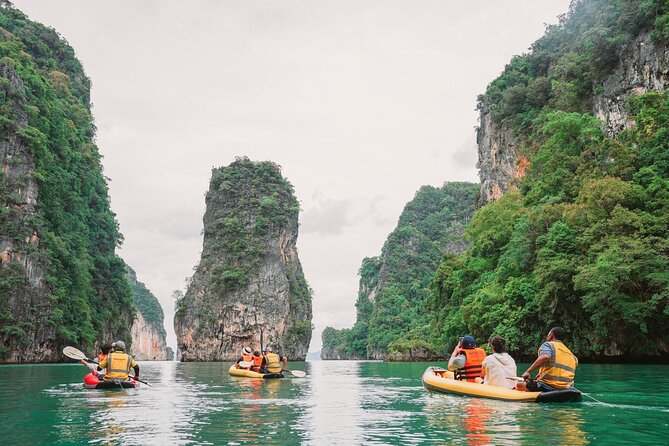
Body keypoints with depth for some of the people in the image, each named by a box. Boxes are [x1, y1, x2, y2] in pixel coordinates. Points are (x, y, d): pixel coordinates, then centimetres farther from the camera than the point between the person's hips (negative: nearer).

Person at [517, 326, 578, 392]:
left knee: (518, 385, 4)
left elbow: (545, 357, -24)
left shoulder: (548, 344, -2)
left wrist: (528, 372, -23)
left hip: (548, 387, -7)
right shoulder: (569, 353, 19)